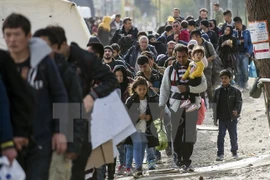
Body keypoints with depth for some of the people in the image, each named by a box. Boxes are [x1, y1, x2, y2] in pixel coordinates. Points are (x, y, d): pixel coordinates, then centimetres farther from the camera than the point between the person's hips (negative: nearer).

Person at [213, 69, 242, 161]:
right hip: (222, 118, 2)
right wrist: (215, 118, 8)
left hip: (232, 118, -2)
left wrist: (236, 110, -23)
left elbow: (238, 102, -2)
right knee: (220, 136, -2)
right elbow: (215, 105, 10)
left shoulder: (235, 91, -2)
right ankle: (220, 154, 3)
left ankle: (234, 152, 24)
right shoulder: (217, 91, 6)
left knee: (233, 136, 8)